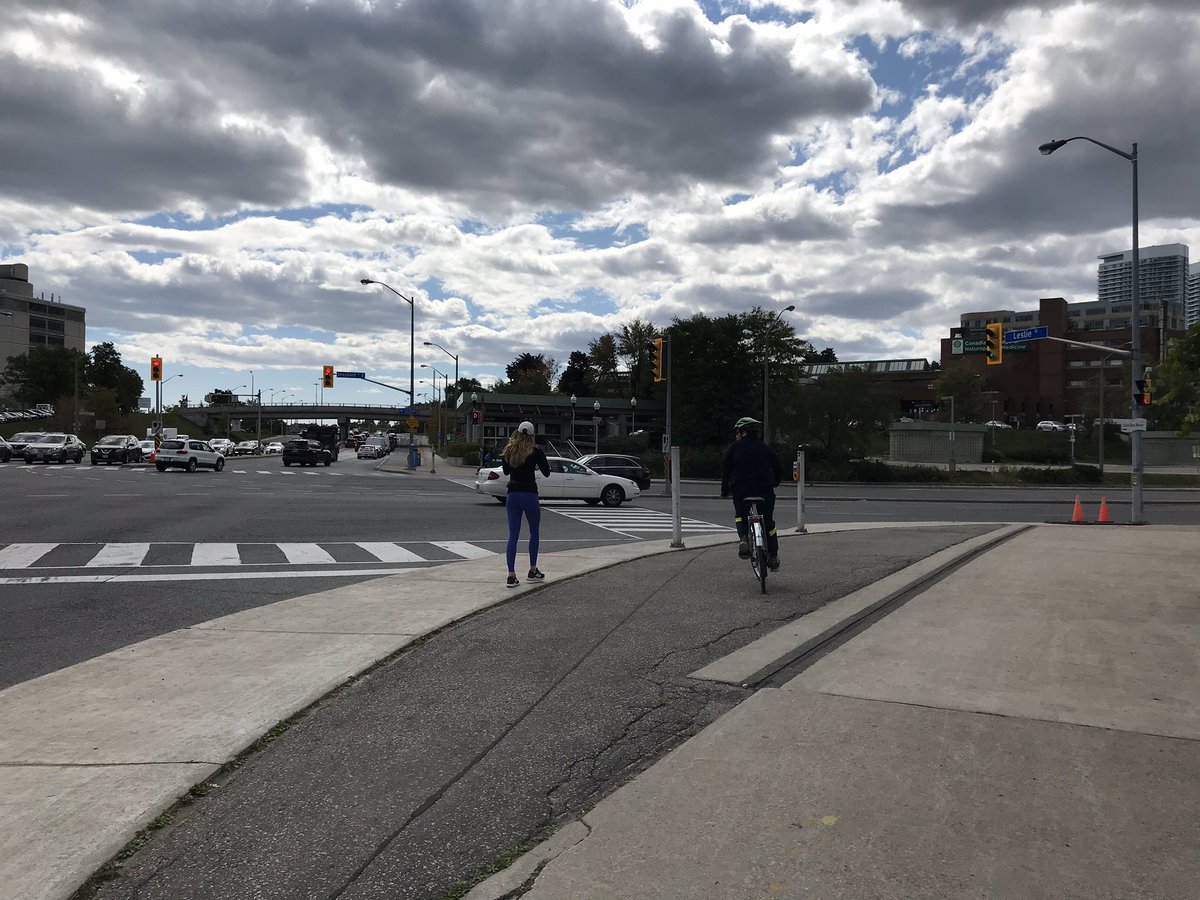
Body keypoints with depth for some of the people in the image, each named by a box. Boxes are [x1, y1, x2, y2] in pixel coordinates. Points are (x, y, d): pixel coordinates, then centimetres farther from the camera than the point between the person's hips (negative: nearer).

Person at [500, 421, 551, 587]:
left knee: (513, 536, 5)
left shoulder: (508, 451, 2)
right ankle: (533, 571, 23)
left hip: (512, 495, 3)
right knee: (534, 533, 17)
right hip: (529, 495, -3)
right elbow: (546, 473, -2)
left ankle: (511, 575, -1)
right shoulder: (535, 451, -9)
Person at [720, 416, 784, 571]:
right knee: (768, 522, 17)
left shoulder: (735, 447, 5)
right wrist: (772, 484, 31)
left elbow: (726, 468, 1)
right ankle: (773, 558, 18)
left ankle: (743, 538, -6)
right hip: (764, 491, 2)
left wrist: (725, 490, 11)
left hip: (740, 490, -2)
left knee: (740, 515, 23)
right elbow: (779, 470, 16)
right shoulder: (765, 448, 13)